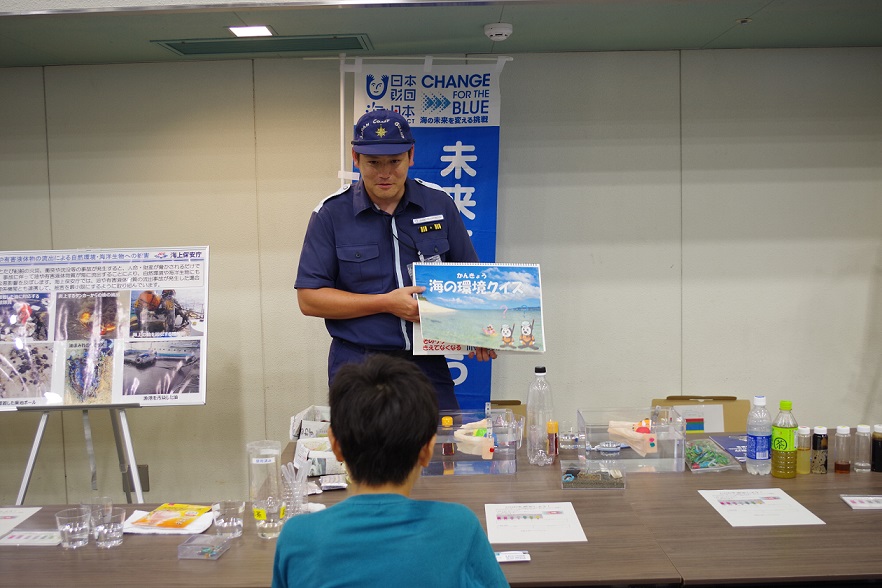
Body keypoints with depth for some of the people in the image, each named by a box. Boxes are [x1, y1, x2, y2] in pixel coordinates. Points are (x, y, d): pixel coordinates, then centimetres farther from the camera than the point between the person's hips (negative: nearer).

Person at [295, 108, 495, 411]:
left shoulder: (439, 204, 4)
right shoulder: (331, 214, -3)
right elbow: (309, 298, -6)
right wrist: (386, 303, -13)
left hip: (428, 364, 2)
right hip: (359, 365, -2)